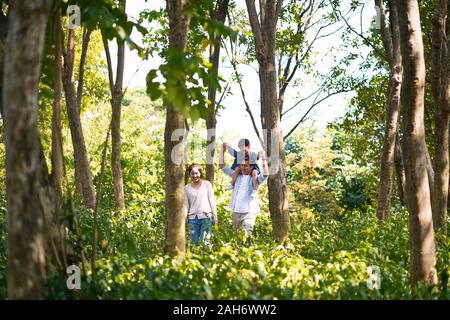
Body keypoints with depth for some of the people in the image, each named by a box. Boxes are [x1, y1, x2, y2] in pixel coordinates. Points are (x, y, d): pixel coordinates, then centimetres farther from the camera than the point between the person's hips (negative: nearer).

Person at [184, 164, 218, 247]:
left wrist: (215, 217, 4)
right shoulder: (187, 188, 9)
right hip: (193, 218, 2)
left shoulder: (207, 184, 6)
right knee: (195, 243, 0)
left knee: (205, 241, -12)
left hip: (206, 217, -2)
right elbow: (186, 205, 11)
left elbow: (212, 200, 7)